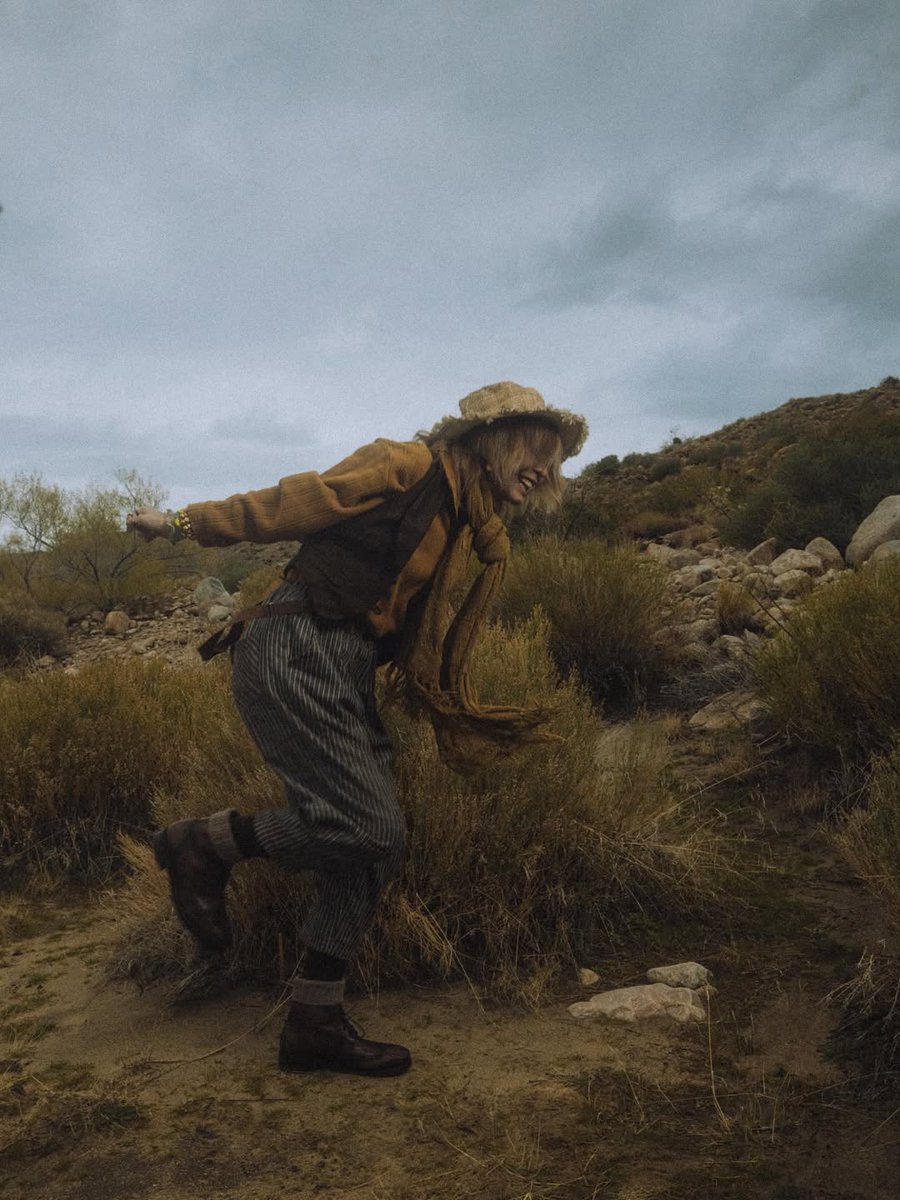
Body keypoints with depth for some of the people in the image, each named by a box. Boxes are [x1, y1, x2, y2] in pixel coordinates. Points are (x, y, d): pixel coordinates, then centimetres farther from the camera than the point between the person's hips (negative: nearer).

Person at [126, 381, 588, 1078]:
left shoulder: (467, 527, 19)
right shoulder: (408, 467, -6)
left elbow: (425, 632, 25)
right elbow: (294, 503, -7)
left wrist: (466, 727, 27)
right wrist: (186, 523, -4)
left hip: (348, 673, 9)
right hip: (295, 653, -9)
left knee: (373, 848, 4)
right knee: (370, 829, -17)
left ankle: (315, 1027, 15)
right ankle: (204, 844, 4)